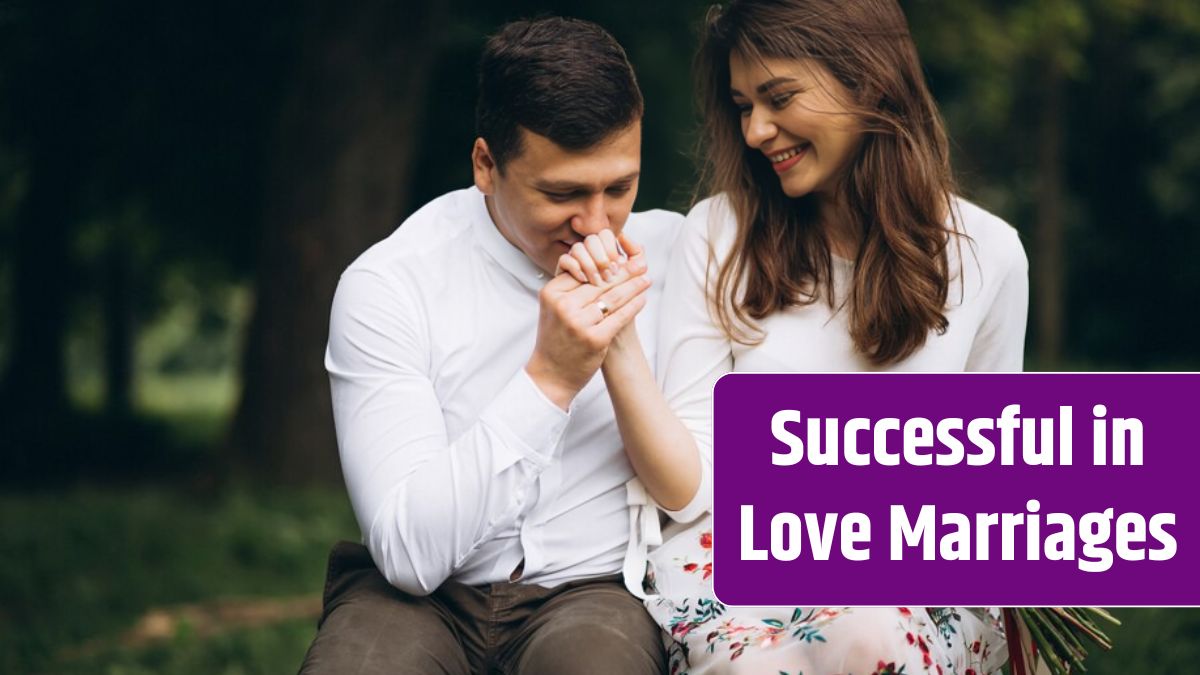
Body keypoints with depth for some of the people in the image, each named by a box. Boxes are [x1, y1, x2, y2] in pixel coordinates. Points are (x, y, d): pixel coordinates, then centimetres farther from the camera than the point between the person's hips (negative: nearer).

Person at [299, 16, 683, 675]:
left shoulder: (673, 255, 0)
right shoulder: (388, 284, -8)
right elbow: (409, 552, -18)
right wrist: (550, 380, -23)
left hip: (596, 590, 0)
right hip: (423, 596, 0)